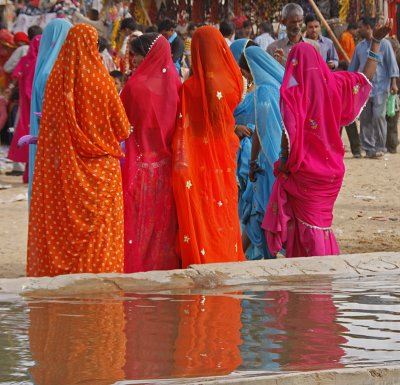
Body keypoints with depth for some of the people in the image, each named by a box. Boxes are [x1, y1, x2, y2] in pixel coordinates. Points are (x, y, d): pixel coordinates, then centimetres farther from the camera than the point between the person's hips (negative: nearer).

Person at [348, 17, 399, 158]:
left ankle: (380, 147, -4)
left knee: (378, 116, -12)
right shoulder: (360, 46, 11)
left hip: (380, 87, -5)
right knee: (365, 118, 3)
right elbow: (353, 66, 18)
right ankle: (368, 148, 9)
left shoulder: (384, 44, -3)